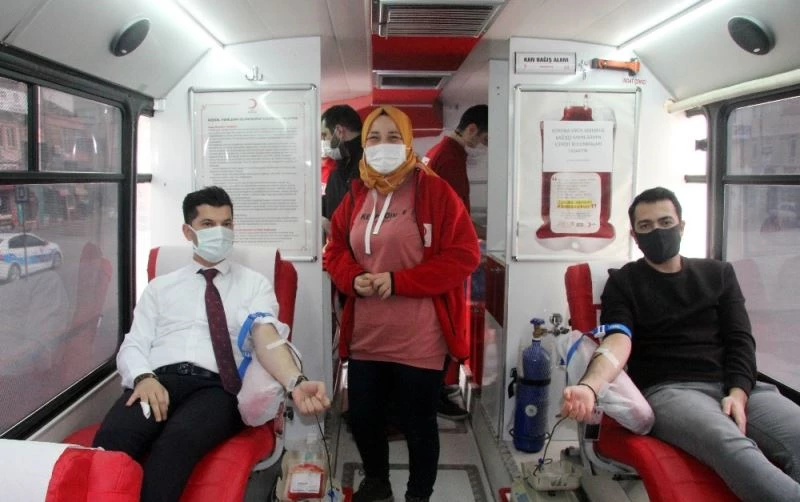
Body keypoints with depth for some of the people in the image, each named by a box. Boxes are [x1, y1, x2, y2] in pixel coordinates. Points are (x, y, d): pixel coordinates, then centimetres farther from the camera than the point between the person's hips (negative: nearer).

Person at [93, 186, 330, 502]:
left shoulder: (254, 284, 17)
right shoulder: (160, 287, 24)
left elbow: (266, 335, -2)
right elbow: (133, 345, 14)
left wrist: (295, 383, -25)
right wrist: (144, 377, -12)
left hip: (216, 386, -2)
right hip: (159, 380, 2)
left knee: (177, 441, -37)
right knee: (112, 439, -33)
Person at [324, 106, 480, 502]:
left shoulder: (434, 191, -8)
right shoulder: (356, 195, 8)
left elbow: (463, 255, -13)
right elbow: (335, 250, 16)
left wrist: (399, 281, -17)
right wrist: (353, 279, -7)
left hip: (418, 340, -5)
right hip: (365, 336, 5)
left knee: (417, 424, 9)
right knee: (363, 419, 16)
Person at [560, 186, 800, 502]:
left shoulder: (719, 274, 22)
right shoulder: (623, 282, 12)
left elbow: (740, 340, 12)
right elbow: (618, 341, -6)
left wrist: (738, 392, -10)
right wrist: (589, 386, -29)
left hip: (736, 386, 4)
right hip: (666, 390, -3)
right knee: (730, 444, -37)